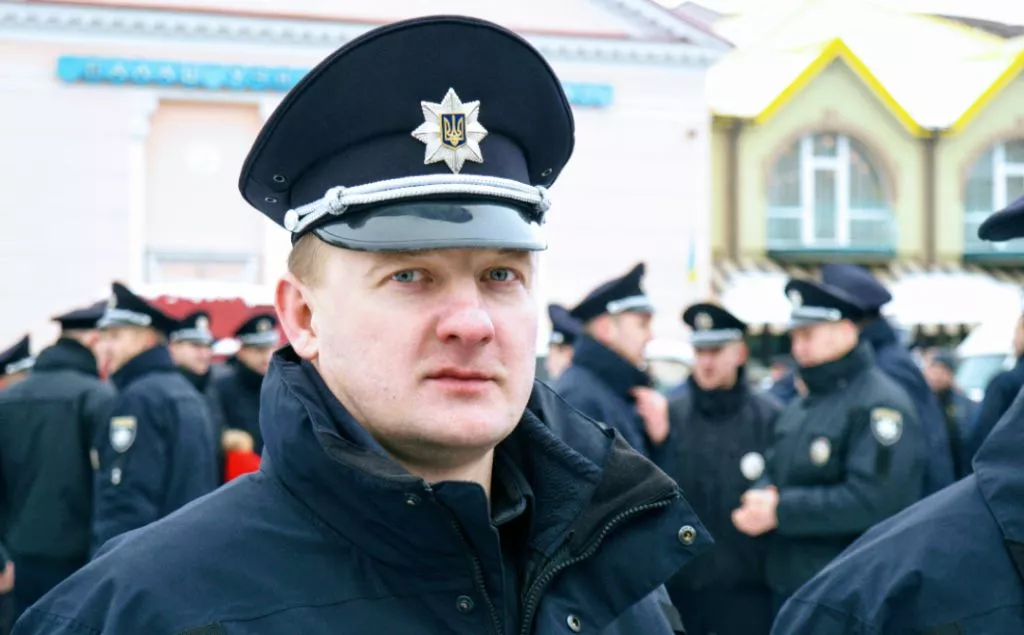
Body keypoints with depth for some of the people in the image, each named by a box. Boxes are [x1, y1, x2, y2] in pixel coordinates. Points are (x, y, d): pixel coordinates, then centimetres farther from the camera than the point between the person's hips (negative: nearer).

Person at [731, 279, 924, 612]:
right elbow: (775, 474, 20)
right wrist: (759, 501, -6)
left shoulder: (879, 403, -14)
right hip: (789, 587, 9)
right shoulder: (800, 407, 17)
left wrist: (781, 510, -20)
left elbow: (873, 500, -24)